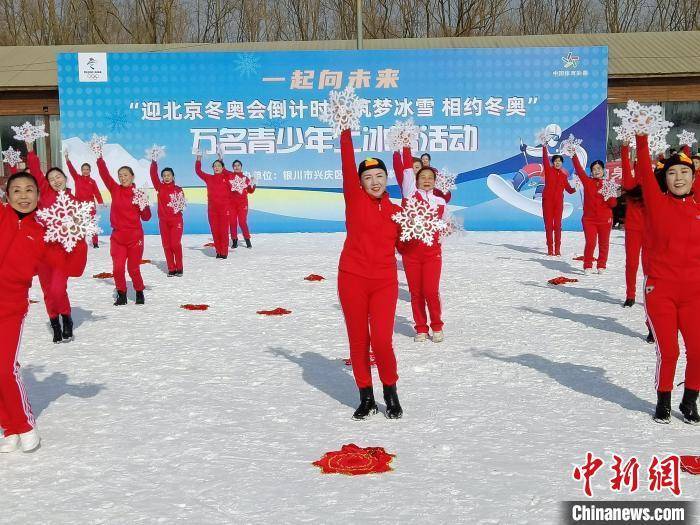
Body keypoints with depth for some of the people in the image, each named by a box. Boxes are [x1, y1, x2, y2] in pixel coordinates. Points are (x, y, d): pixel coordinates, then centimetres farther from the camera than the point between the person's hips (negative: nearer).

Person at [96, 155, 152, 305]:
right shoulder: (115, 190, 3)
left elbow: (146, 217, 0)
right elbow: (104, 174, -7)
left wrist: (144, 204, -16)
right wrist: (99, 157, -16)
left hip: (135, 237, -2)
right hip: (117, 236, 2)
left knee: (133, 268, 5)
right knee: (117, 268, -3)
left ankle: (139, 293, 27)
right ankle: (121, 295, 16)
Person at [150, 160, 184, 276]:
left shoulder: (178, 189, 3)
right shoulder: (160, 187, 5)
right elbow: (153, 175, -4)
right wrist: (154, 162, -11)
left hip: (176, 220, -2)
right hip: (163, 220, 2)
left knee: (176, 244, -8)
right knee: (166, 245, 4)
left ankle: (179, 268, 6)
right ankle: (171, 269, 12)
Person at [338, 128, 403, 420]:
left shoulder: (395, 212, 9)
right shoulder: (354, 199, 0)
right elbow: (348, 166, -11)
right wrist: (346, 133, -18)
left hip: (385, 283, 1)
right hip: (352, 279, -1)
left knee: (382, 341, -8)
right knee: (358, 340, 7)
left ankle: (390, 393, 15)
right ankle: (366, 398, 23)